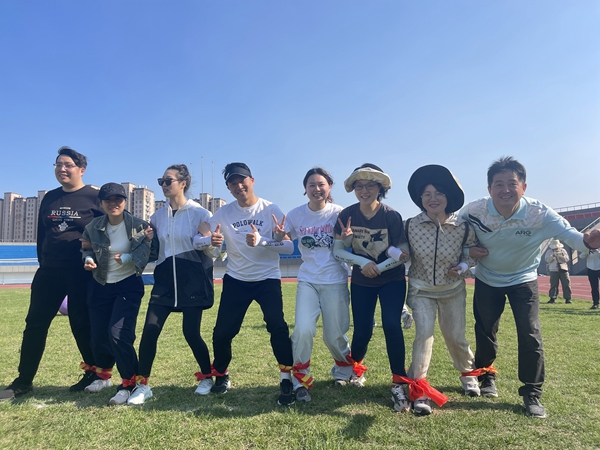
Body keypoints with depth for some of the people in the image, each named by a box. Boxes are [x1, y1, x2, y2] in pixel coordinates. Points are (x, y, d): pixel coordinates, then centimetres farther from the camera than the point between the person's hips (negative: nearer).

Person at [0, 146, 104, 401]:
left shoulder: (94, 197, -6)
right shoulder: (50, 198, 10)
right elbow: (41, 233, 16)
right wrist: (43, 261, 14)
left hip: (82, 272, -5)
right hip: (50, 270, 6)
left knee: (81, 324, 2)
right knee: (35, 323, 7)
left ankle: (94, 374, 20)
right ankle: (23, 381, 19)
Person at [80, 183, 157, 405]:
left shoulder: (139, 226, -13)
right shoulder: (93, 227, -2)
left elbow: (150, 254, -12)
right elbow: (86, 249, 12)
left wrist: (128, 258, -24)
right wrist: (88, 260, -9)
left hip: (128, 286, -4)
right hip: (100, 286, 4)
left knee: (118, 334, -14)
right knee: (98, 335, 10)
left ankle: (129, 384, 5)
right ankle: (103, 375, 38)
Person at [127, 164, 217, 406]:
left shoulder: (200, 213, -6)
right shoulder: (158, 216, 9)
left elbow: (210, 251, -6)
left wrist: (206, 239, -26)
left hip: (193, 280, -4)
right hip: (165, 279, 4)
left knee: (191, 332, 1)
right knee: (150, 329, -4)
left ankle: (207, 377, 25)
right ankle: (142, 385, 12)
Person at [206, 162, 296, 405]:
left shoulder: (271, 209, -9)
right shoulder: (223, 213, -2)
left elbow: (289, 247, -15)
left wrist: (261, 241, -32)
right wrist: (211, 241, -29)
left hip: (267, 279, -2)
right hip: (236, 280, 2)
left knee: (277, 326, -18)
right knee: (222, 332, 4)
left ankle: (287, 379, 0)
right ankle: (221, 376, 30)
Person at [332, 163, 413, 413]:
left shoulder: (392, 216, -17)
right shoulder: (347, 215, -11)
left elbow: (404, 253, -13)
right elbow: (338, 251, -10)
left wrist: (378, 267, -21)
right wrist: (363, 262, -23)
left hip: (392, 280, -1)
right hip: (361, 283, 2)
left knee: (391, 325, -18)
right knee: (362, 332, 4)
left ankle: (399, 383, -2)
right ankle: (355, 366, 36)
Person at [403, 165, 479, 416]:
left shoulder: (463, 227, -15)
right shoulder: (410, 226, -16)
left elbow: (473, 252, 3)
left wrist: (464, 266, -16)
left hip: (453, 291, 1)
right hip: (421, 290, -1)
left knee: (455, 336, 10)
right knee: (424, 332, -17)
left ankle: (467, 371, 43)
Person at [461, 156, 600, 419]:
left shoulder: (540, 214, -26)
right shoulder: (474, 211, -22)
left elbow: (570, 234, -33)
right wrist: (467, 250, -22)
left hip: (523, 280, -1)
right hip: (487, 279, 1)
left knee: (530, 334, -9)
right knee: (484, 331, 12)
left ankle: (532, 394, 12)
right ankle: (486, 375, 39)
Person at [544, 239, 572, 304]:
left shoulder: (563, 250, 11)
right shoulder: (549, 251, 7)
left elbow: (567, 259, 3)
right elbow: (547, 259, -5)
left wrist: (561, 255, -12)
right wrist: (553, 255, -16)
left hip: (563, 269, 1)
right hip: (553, 270, -1)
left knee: (566, 284, -2)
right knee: (553, 285, -1)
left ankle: (568, 298, 5)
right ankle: (552, 298, 6)